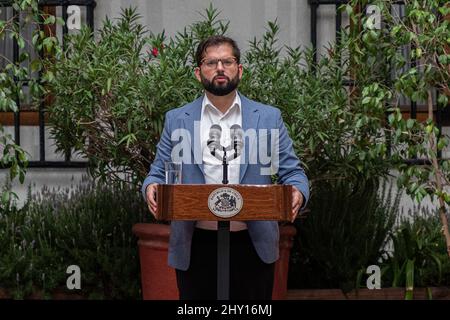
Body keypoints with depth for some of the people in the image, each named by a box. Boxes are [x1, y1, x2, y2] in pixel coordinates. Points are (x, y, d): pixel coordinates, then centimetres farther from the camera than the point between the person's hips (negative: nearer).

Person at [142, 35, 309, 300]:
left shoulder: (269, 118, 6)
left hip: (253, 245, 0)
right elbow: (158, 174, 9)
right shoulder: (176, 120, 7)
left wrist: (297, 192, -17)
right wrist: (152, 187, -14)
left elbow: (292, 172, 6)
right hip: (195, 246, 0)